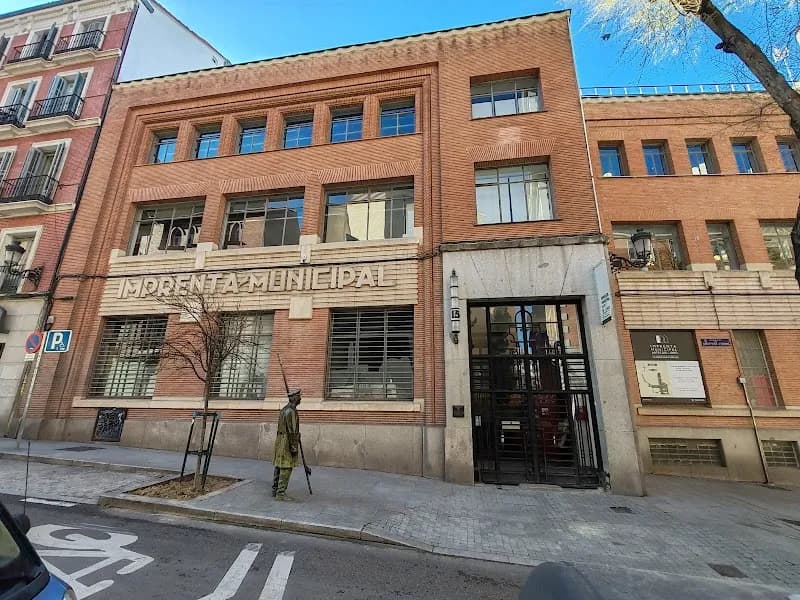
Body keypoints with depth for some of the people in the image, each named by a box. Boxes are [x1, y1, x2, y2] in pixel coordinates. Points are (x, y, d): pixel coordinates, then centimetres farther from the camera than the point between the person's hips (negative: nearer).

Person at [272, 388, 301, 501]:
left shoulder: (284, 409, 14)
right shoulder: (291, 411, -19)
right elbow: (291, 430, -21)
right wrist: (294, 447, -20)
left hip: (280, 440, 10)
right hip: (288, 441, -10)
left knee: (278, 467, 13)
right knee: (286, 468, -6)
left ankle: (275, 490, 20)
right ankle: (280, 493, -4)